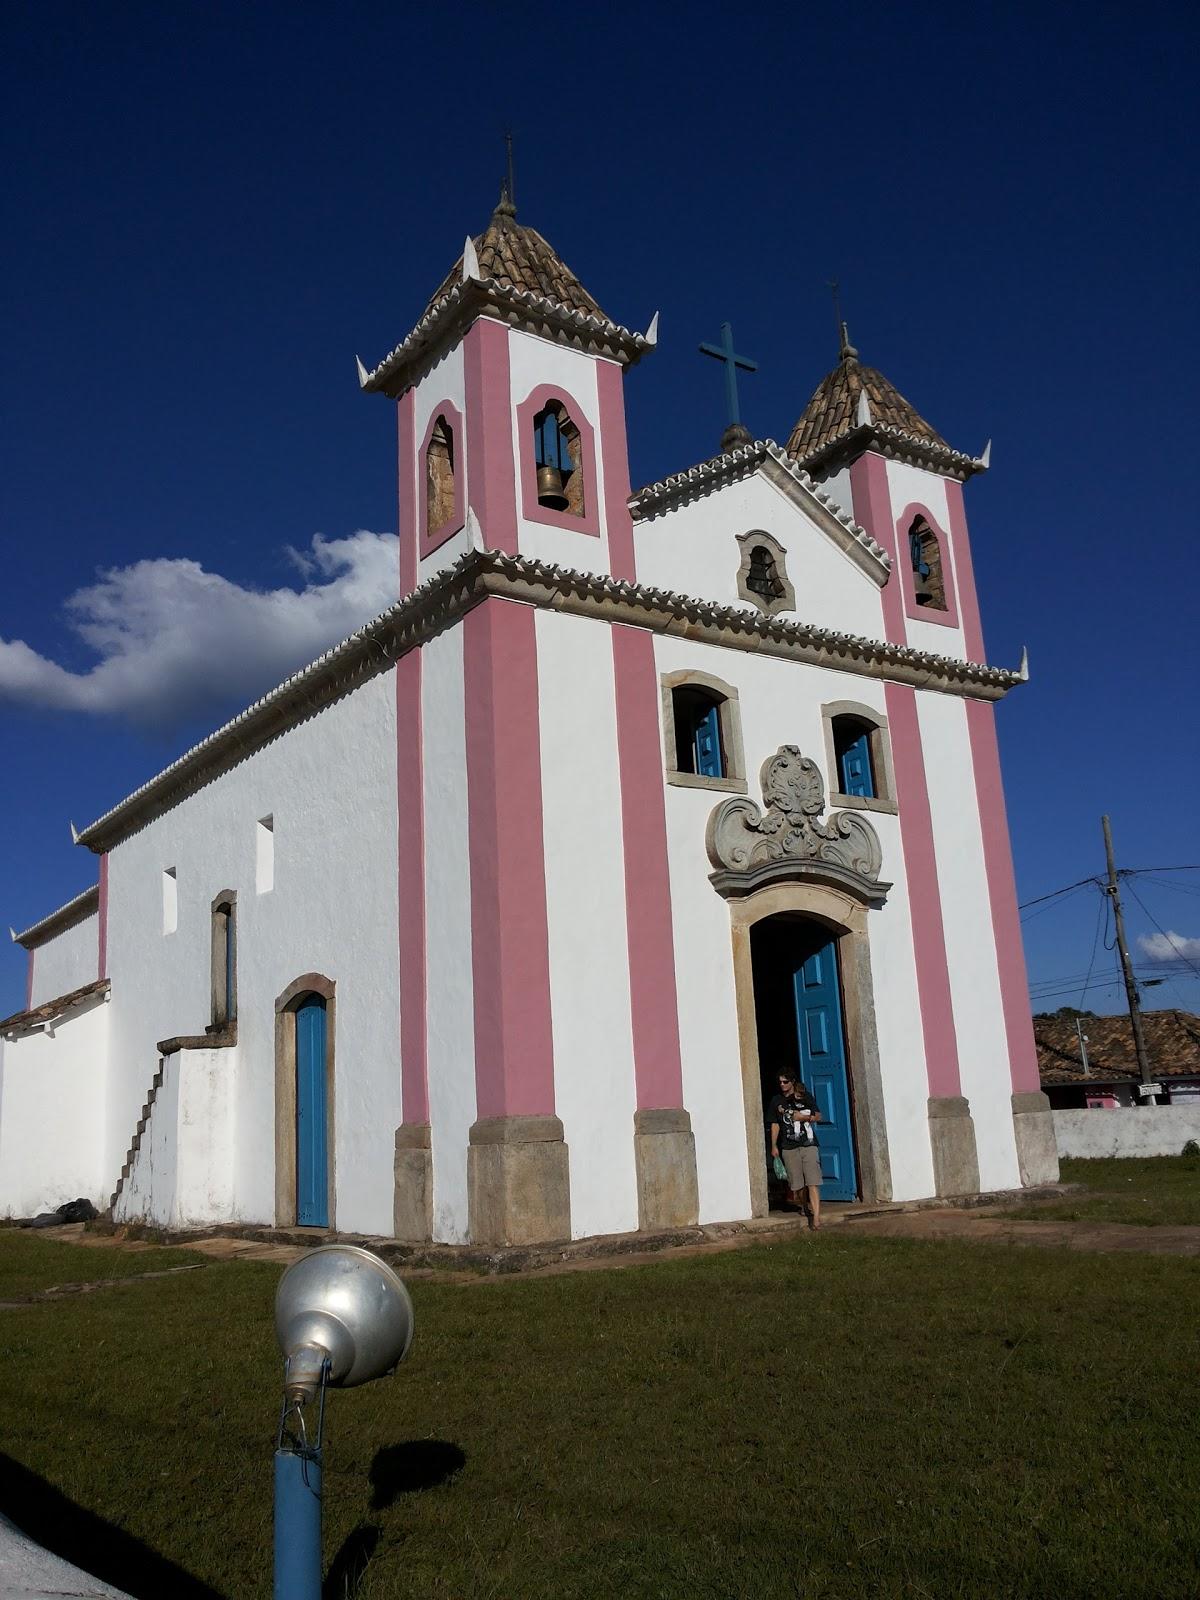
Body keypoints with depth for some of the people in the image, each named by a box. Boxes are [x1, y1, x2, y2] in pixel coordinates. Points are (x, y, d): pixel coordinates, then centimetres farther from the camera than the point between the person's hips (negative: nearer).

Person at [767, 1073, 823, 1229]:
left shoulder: (805, 1097, 6)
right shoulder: (777, 1101, 8)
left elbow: (818, 1116, 7)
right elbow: (774, 1125, 9)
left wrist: (805, 1117, -10)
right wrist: (774, 1146, 4)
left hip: (808, 1144, -1)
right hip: (789, 1147, 1)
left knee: (812, 1183, -9)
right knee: (795, 1181, 3)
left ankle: (816, 1216, -14)